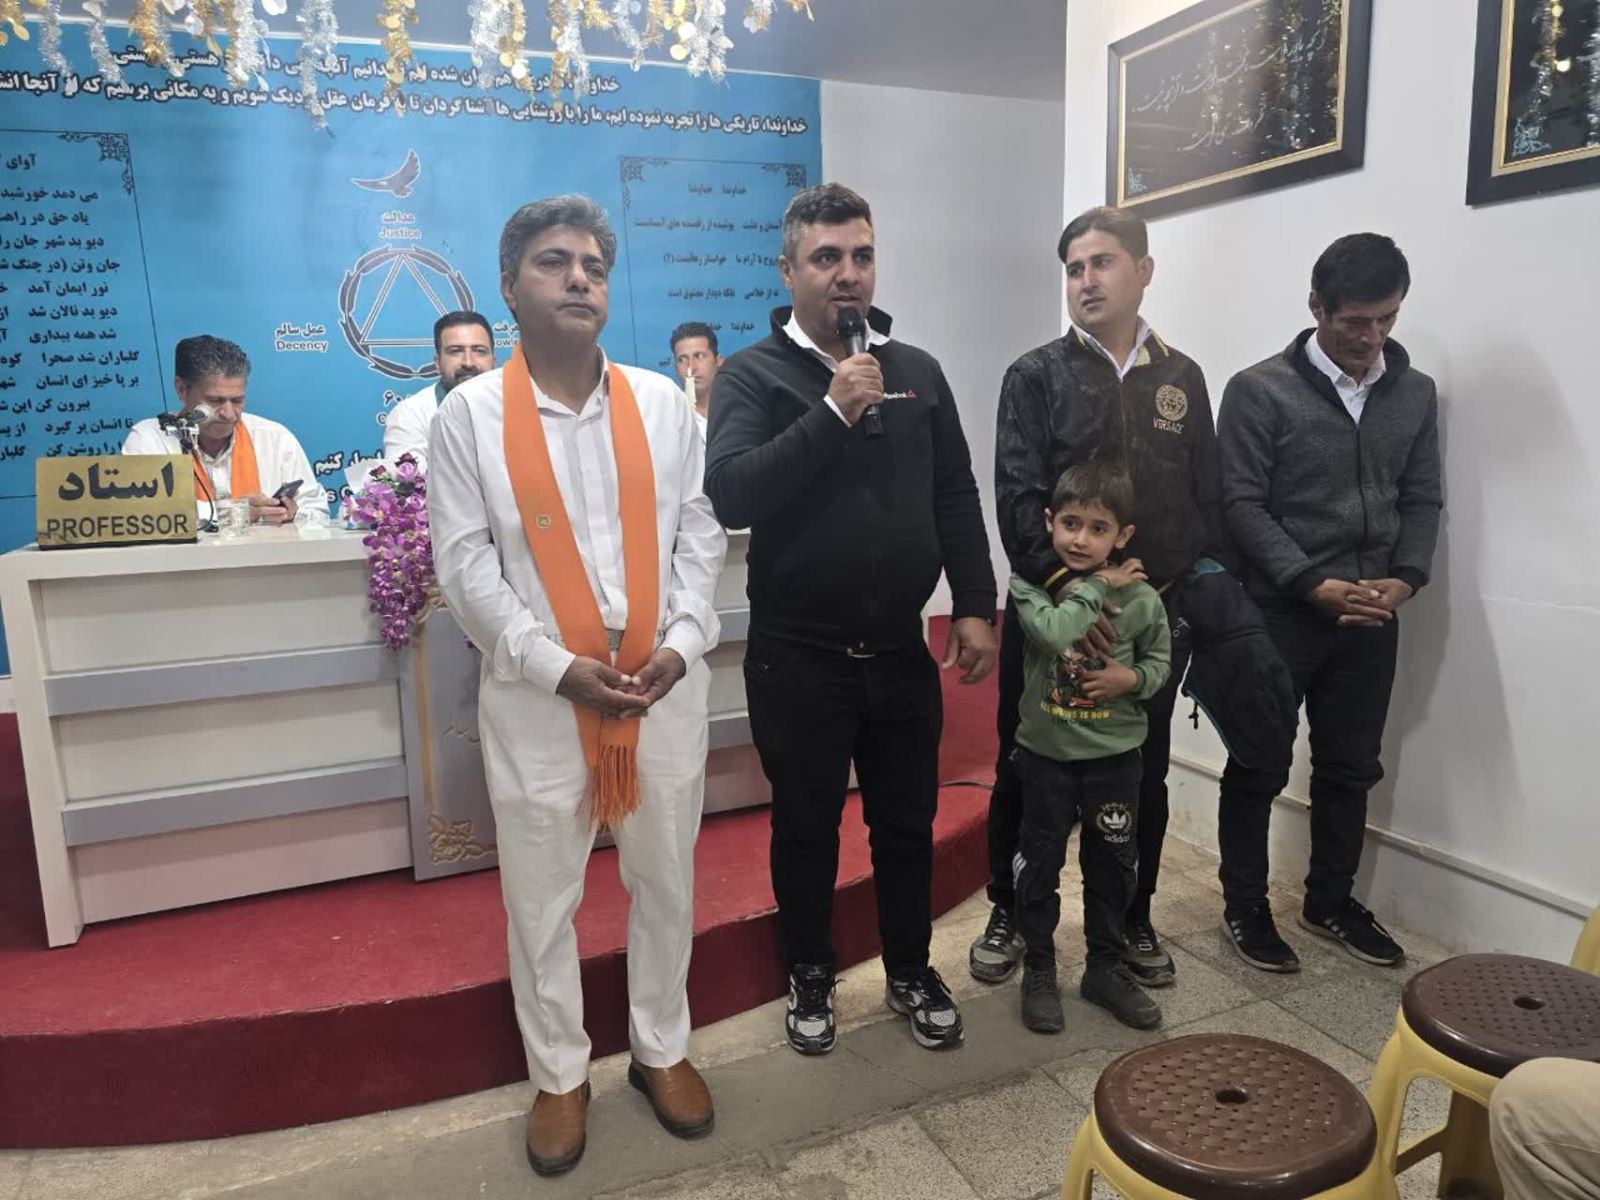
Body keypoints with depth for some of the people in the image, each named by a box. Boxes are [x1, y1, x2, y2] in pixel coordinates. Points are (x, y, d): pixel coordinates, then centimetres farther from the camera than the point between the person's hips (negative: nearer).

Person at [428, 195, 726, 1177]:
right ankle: (561, 1073, 34)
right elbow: (467, 565, -6)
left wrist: (681, 642, -10)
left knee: (667, 880, 16)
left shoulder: (662, 400, 4)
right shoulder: (471, 414, -2)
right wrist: (559, 666, -16)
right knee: (542, 896, 12)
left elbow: (700, 536, 4)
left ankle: (662, 1048, 38)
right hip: (537, 694, -1)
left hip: (665, 685, 2)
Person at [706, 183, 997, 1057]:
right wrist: (835, 411, -23)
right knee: (806, 827, 13)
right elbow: (731, 496, -21)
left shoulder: (917, 371, 7)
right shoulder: (753, 375, -6)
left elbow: (956, 500, 9)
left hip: (899, 651, 4)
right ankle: (810, 977, 36)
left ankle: (911, 973, 38)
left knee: (907, 823, 16)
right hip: (797, 656, -3)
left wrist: (975, 607, 3)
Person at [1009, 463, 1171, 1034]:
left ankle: (1106, 969, 35)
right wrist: (1096, 585, -20)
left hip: (1114, 756, 2)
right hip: (1045, 752, -1)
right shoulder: (1030, 583, -11)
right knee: (1039, 864, 11)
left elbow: (1161, 659, 6)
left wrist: (1132, 678, -14)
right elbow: (1054, 632, -29)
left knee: (1112, 865, 16)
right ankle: (1038, 971, 29)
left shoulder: (1140, 597, -7)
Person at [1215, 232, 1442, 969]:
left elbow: (1423, 500, 10)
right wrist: (1315, 585, -18)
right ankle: (1244, 906, 20)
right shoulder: (1259, 391, -7)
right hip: (1278, 613, -5)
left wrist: (1404, 579, -8)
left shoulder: (1416, 394, 8)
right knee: (1258, 768, 5)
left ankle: (1330, 902, 31)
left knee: (1351, 766, 14)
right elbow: (1241, 504, -11)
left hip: (1370, 619, 5)